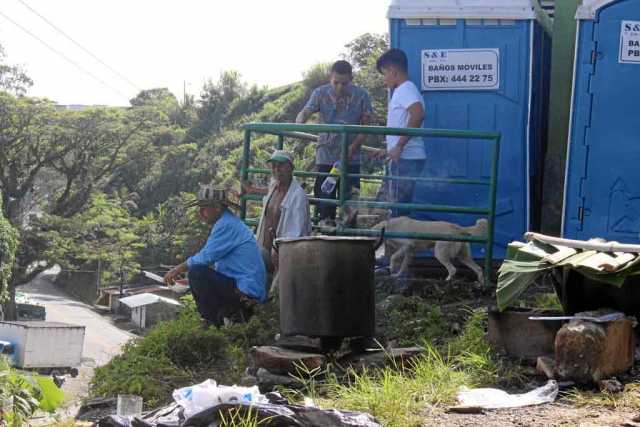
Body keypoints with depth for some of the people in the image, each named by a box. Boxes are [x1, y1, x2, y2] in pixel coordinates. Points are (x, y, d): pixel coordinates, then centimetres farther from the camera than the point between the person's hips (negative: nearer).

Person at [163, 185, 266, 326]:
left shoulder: (226, 225, -14)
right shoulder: (229, 222, 19)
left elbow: (206, 257, -18)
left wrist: (178, 270, -6)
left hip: (245, 291, -11)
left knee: (196, 272, -19)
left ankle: (213, 324, -12)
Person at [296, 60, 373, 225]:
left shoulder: (361, 95, -2)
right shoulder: (320, 93, 0)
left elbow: (366, 125, 1)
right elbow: (305, 112, -11)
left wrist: (353, 147, -12)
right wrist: (299, 124, -35)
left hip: (350, 158, -1)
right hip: (325, 157, 1)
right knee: (324, 204, 1)